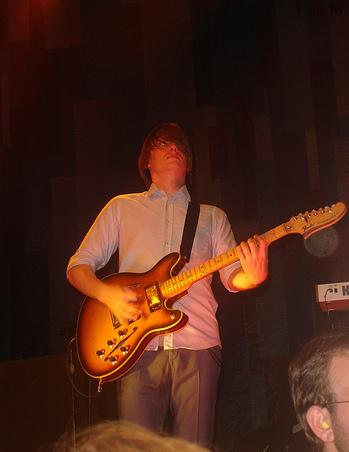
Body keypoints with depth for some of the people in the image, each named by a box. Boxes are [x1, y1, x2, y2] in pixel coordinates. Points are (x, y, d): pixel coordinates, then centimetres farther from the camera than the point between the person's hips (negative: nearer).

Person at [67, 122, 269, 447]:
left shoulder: (212, 216, 19)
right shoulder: (122, 207, 16)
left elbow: (232, 276, 9)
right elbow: (78, 266, 13)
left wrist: (251, 277, -16)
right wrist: (108, 294, -8)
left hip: (197, 346, 1)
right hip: (139, 346, -1)